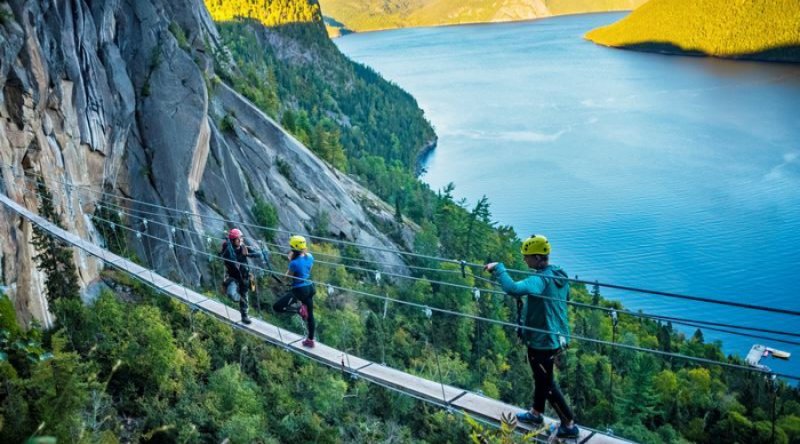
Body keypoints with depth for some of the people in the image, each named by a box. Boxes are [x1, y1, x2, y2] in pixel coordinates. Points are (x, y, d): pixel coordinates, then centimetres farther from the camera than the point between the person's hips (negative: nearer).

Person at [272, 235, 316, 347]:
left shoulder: (294, 263, -23)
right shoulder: (309, 257, -3)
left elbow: (287, 277, -8)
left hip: (299, 290, -7)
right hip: (310, 288, 8)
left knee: (277, 307, 3)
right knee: (310, 315, 20)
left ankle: (299, 310, -9)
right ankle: (310, 340, 27)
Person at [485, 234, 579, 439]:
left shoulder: (540, 280, -30)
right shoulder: (560, 276, 0)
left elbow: (513, 289, -47)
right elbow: (564, 297, 19)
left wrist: (498, 268, -33)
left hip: (542, 341, -9)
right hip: (556, 336, 9)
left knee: (547, 384, 9)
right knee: (541, 377, 26)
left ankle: (569, 425, 21)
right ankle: (536, 413, 45)